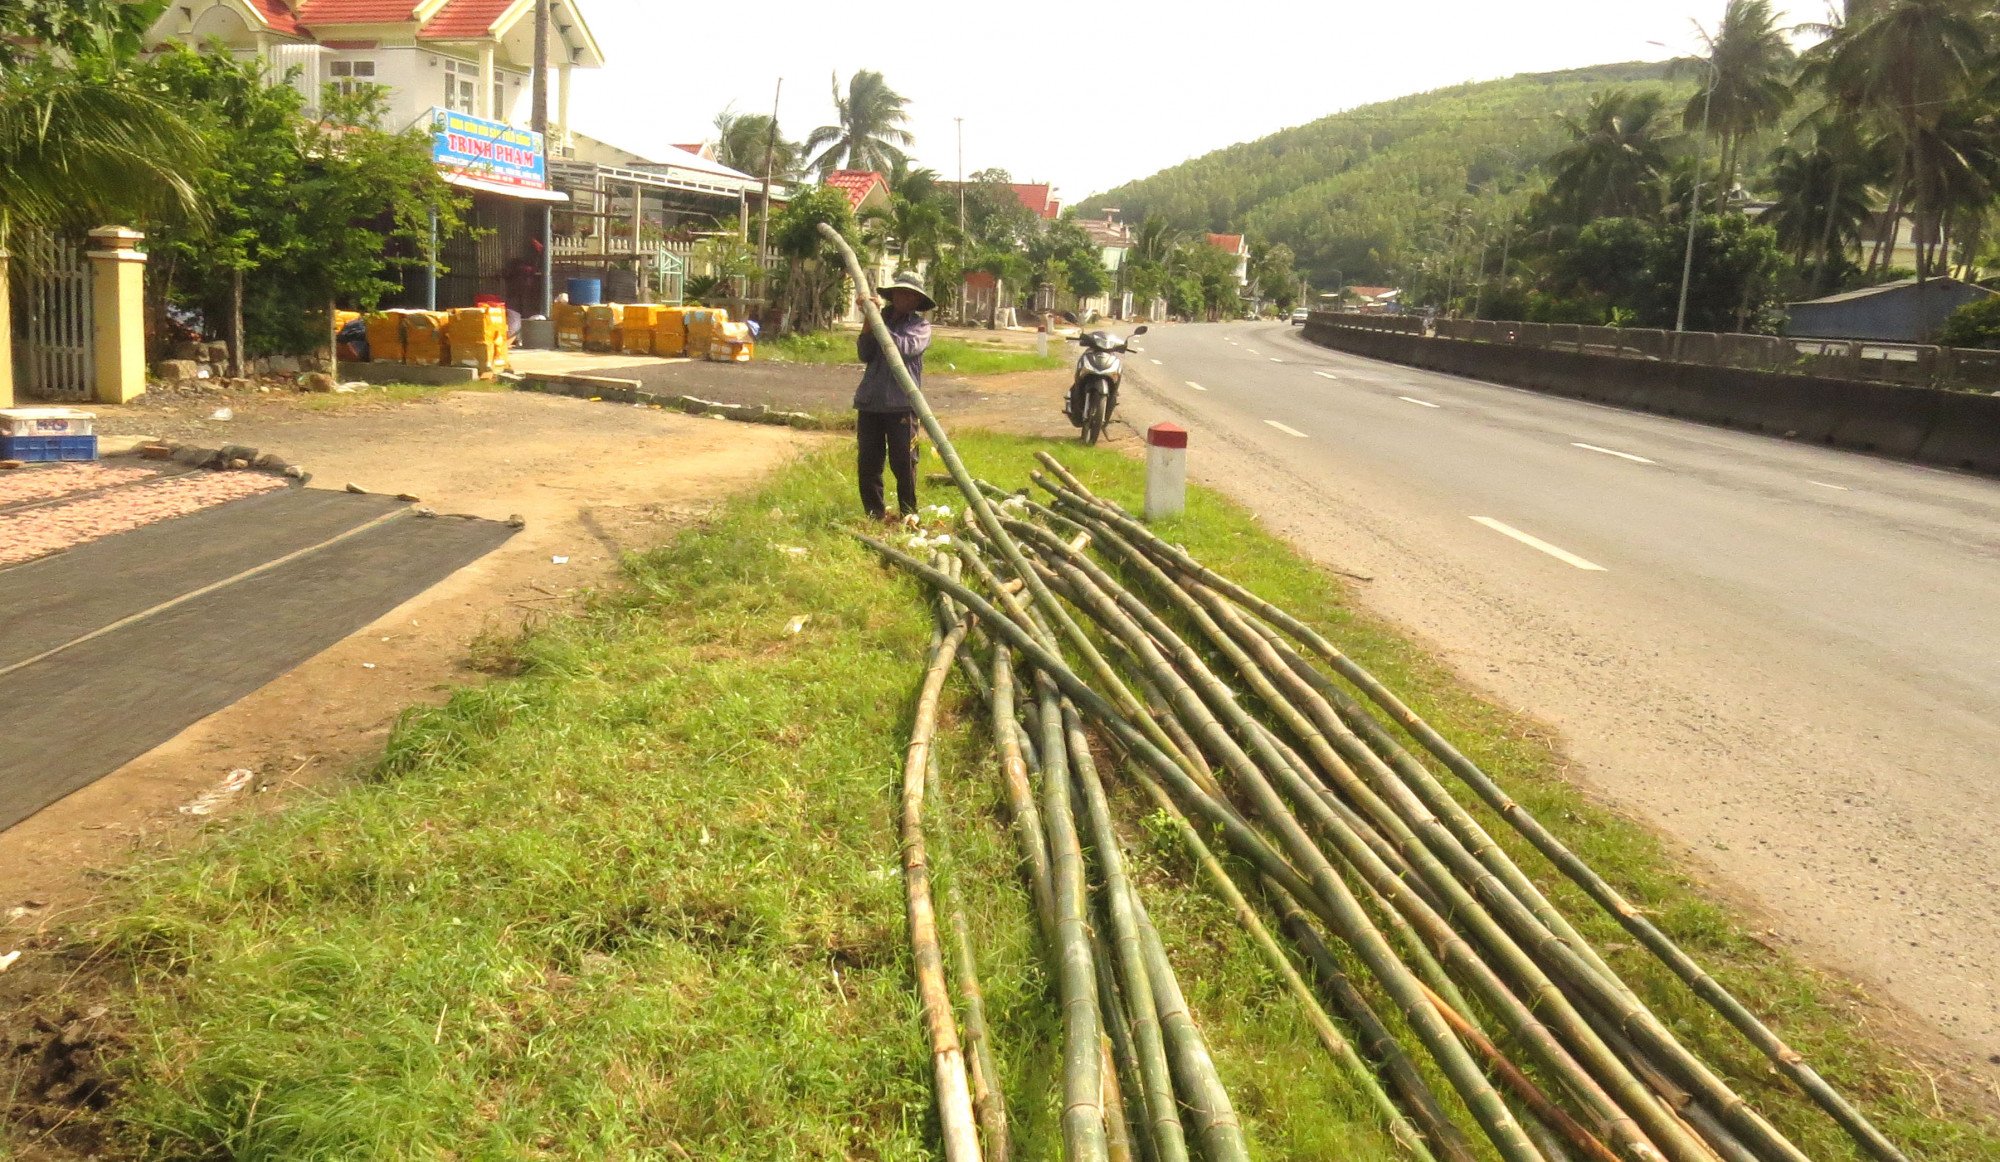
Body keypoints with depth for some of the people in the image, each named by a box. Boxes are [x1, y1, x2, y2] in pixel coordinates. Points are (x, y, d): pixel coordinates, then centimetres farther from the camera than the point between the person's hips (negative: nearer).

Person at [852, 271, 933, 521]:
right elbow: (864, 354, 4)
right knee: (868, 462, 6)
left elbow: (906, 347, -16)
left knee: (903, 463, -1)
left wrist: (878, 323, -14)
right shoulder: (881, 317, 13)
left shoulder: (920, 325, 4)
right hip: (870, 401, 4)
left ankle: (908, 514, 12)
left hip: (902, 404, -4)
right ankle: (874, 514, 16)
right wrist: (868, 325, -9)